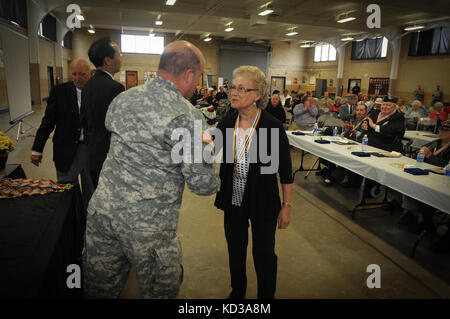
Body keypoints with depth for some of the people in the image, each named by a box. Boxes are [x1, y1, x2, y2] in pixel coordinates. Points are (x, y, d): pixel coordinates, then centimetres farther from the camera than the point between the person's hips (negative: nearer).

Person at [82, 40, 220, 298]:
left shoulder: (123, 98, 3)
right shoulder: (188, 117, -19)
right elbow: (203, 184, -18)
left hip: (102, 210, 6)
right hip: (148, 226, -6)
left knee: (101, 288, 23)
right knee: (160, 290, 18)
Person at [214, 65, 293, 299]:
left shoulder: (273, 128, -16)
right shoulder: (226, 124, -3)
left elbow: (285, 171, -9)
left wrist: (287, 206, -6)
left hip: (263, 205, -4)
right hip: (233, 201, 4)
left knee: (264, 255, 11)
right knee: (235, 251, 21)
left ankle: (266, 295, 39)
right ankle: (237, 292, 47)